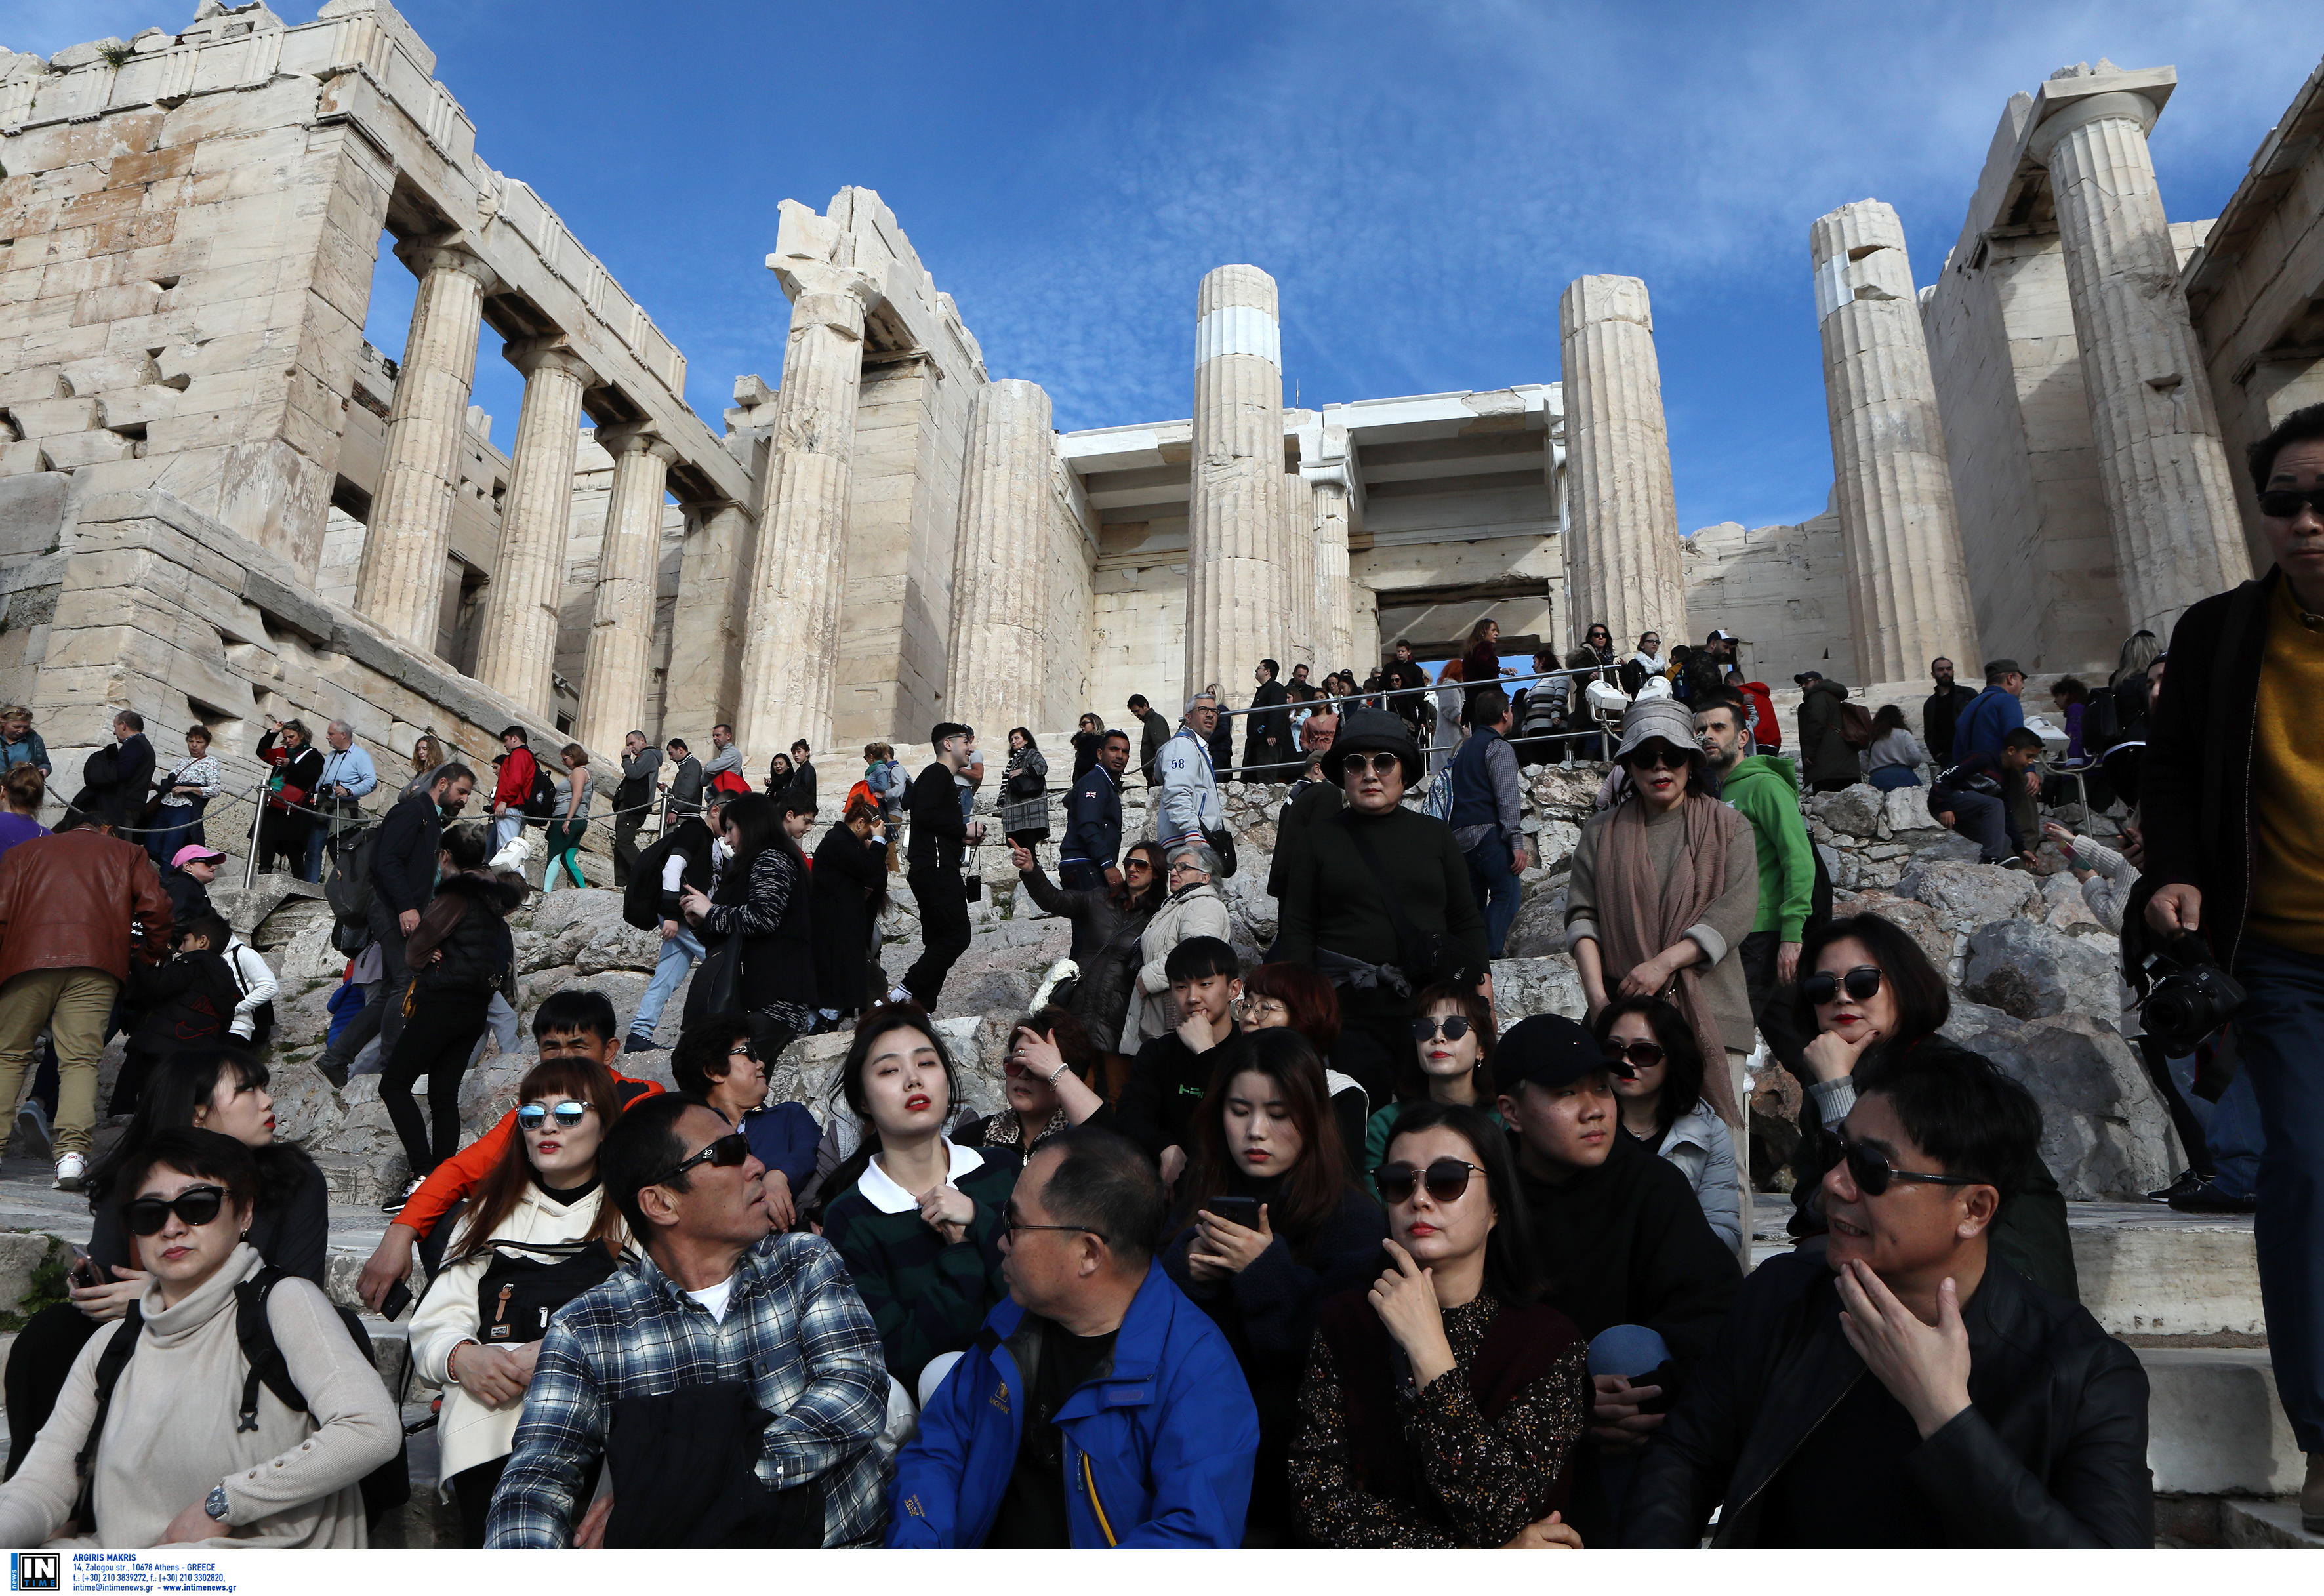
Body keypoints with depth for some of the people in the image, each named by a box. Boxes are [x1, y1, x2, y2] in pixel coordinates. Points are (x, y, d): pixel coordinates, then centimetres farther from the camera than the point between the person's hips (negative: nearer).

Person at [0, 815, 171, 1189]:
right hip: (96, 964, -1)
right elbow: (157, 907, 7)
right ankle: (73, 1151, -17)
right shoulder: (128, 853, 23)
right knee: (80, 1059, -4)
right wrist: (147, 959, 20)